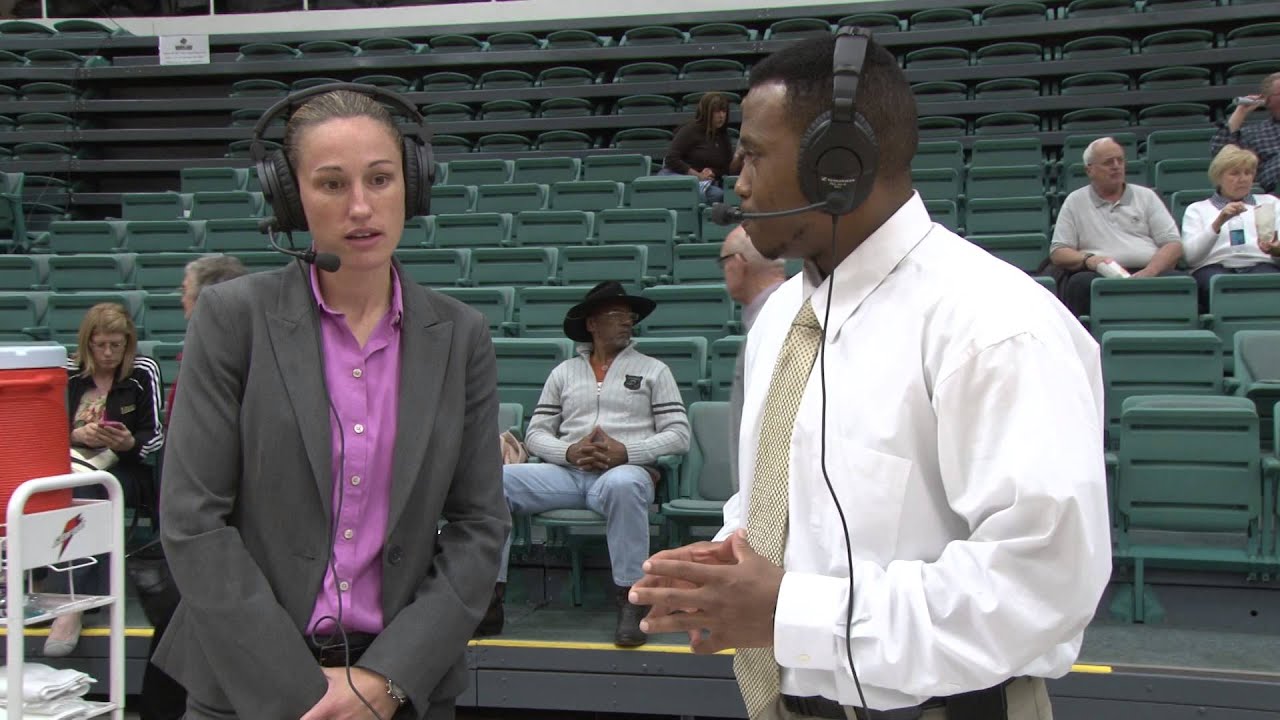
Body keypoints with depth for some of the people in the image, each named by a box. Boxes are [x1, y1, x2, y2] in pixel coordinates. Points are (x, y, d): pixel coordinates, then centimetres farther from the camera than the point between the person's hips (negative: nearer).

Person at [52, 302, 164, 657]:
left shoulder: (144, 371, 5)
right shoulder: (68, 372, 7)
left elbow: (155, 437, 3)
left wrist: (129, 442, -19)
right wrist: (77, 435, -14)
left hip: (124, 468, -1)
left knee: (86, 494, -33)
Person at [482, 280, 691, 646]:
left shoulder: (653, 370, 16)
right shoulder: (564, 372, 22)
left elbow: (679, 435, 5)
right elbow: (536, 433, 14)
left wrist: (626, 451, -11)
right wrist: (569, 451, -8)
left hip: (623, 470, -3)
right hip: (566, 473, 3)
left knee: (623, 483, -41)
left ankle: (631, 602, -32)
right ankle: (489, 596, -20)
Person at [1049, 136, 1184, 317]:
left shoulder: (1146, 196, 21)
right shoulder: (1075, 202, 19)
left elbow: (1173, 244, 11)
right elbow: (1058, 253, 11)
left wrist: (1150, 271, -10)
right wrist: (1087, 259, -12)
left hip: (1146, 273, 1)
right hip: (1098, 275, -1)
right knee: (1080, 283, -36)